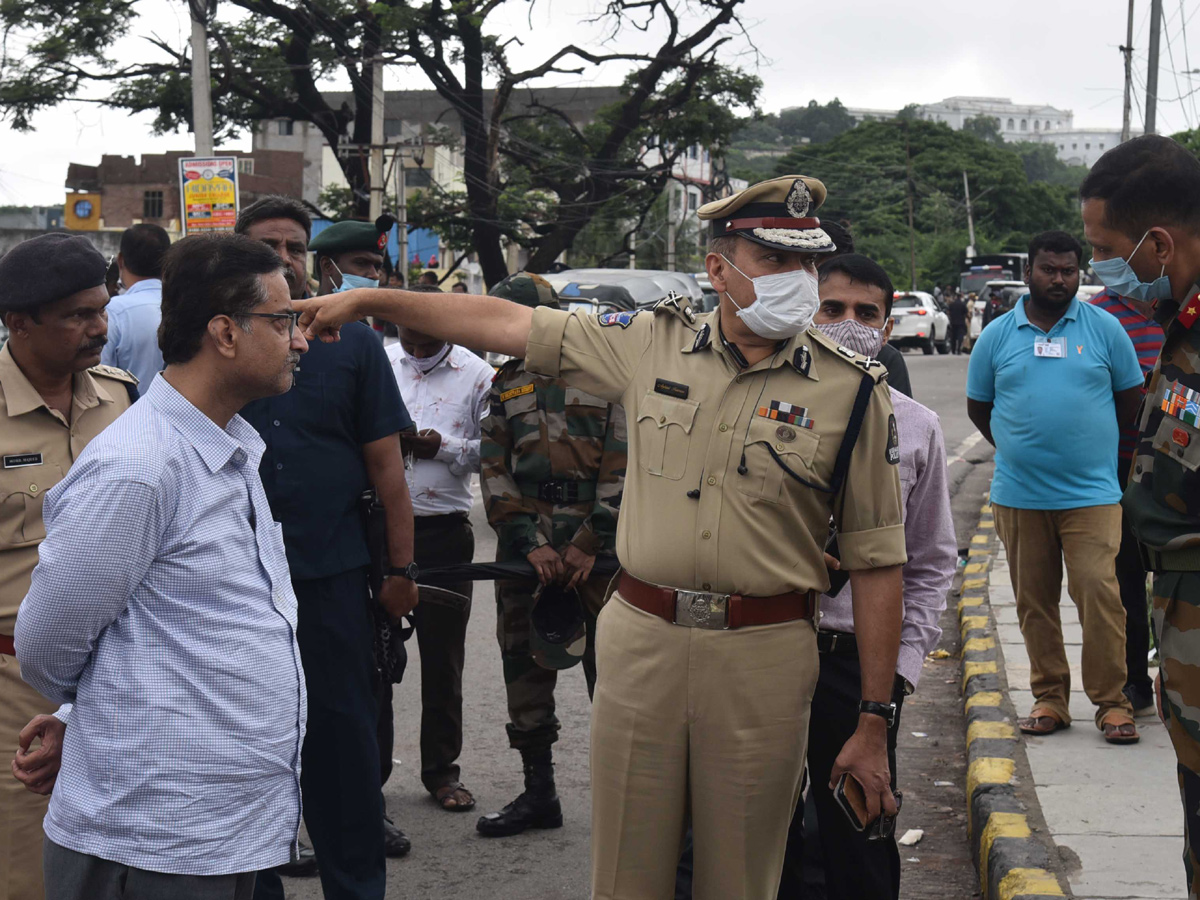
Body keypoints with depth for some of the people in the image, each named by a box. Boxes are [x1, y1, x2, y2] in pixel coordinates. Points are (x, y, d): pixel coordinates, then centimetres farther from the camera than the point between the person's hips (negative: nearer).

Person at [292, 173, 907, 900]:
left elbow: (877, 563, -2)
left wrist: (874, 723, -3)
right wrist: (366, 301, 10)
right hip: (640, 640, 2)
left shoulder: (853, 389, -4)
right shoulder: (653, 343, 3)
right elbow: (509, 323, 10)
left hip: (763, 658, -2)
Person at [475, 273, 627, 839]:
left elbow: (622, 465, -5)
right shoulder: (506, 385, 13)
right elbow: (494, 473, 7)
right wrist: (530, 544, -7)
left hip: (596, 551, -4)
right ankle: (538, 793, 19)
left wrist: (590, 543, -12)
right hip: (525, 550, 5)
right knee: (525, 669, 8)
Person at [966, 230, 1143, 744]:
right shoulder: (996, 336, 6)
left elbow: (1131, 397, 11)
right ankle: (1049, 698, 17)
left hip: (1091, 494, -2)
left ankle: (1111, 702, 1)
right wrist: (1021, 449, 9)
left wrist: (1092, 446, 9)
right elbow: (978, 407, 15)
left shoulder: (1104, 329, 4)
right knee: (1034, 601, 6)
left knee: (1099, 593, -9)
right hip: (1018, 495, 2)